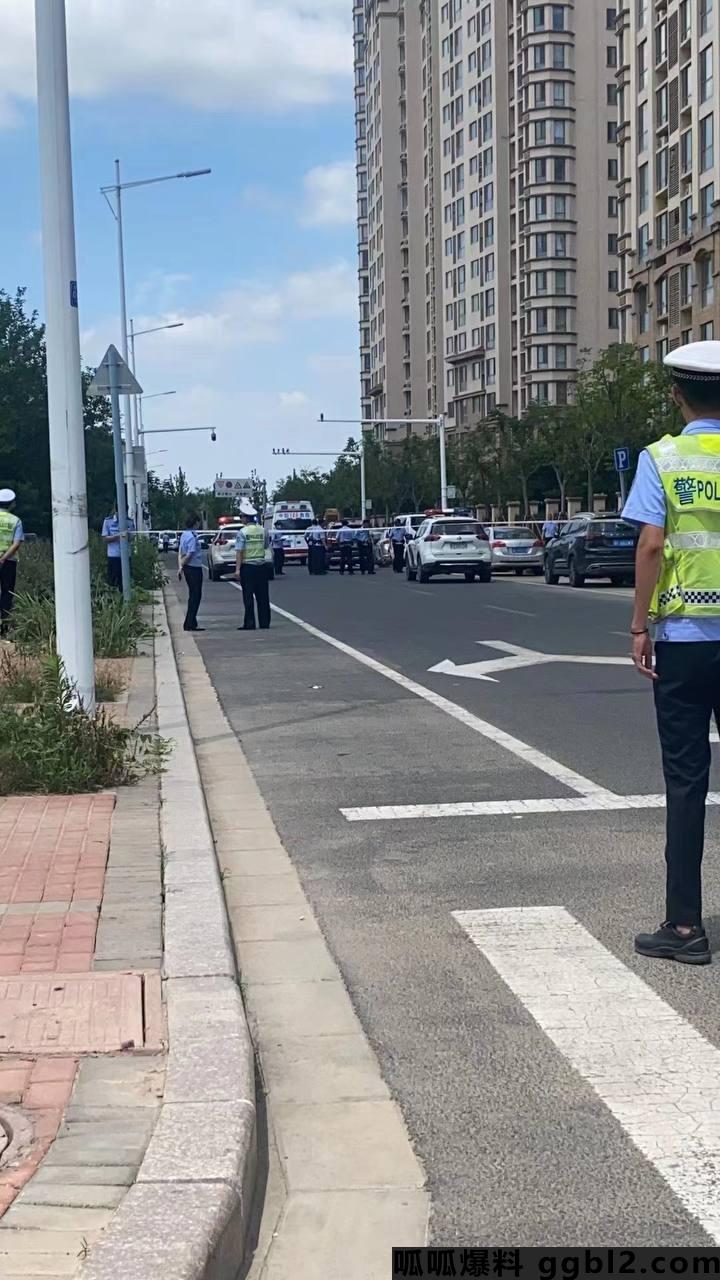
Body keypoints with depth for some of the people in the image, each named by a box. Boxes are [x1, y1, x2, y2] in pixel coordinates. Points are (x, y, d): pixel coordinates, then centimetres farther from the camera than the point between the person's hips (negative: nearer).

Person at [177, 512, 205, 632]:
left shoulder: (184, 534, 9)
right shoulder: (193, 536, -19)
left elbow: (180, 552, 9)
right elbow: (190, 555, -19)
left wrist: (180, 567, 4)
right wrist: (182, 565, -6)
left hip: (188, 568, 9)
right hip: (194, 568, -9)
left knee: (193, 595, 17)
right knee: (195, 596, -2)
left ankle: (191, 623, 23)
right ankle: (190, 624, 0)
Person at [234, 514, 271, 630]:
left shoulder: (242, 532, -10)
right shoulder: (263, 531, 3)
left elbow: (239, 551, -14)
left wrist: (237, 569, -15)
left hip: (247, 566, -4)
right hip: (261, 566, 4)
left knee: (248, 596, 0)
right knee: (263, 596, 9)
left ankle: (250, 624, -1)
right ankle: (264, 623, 11)